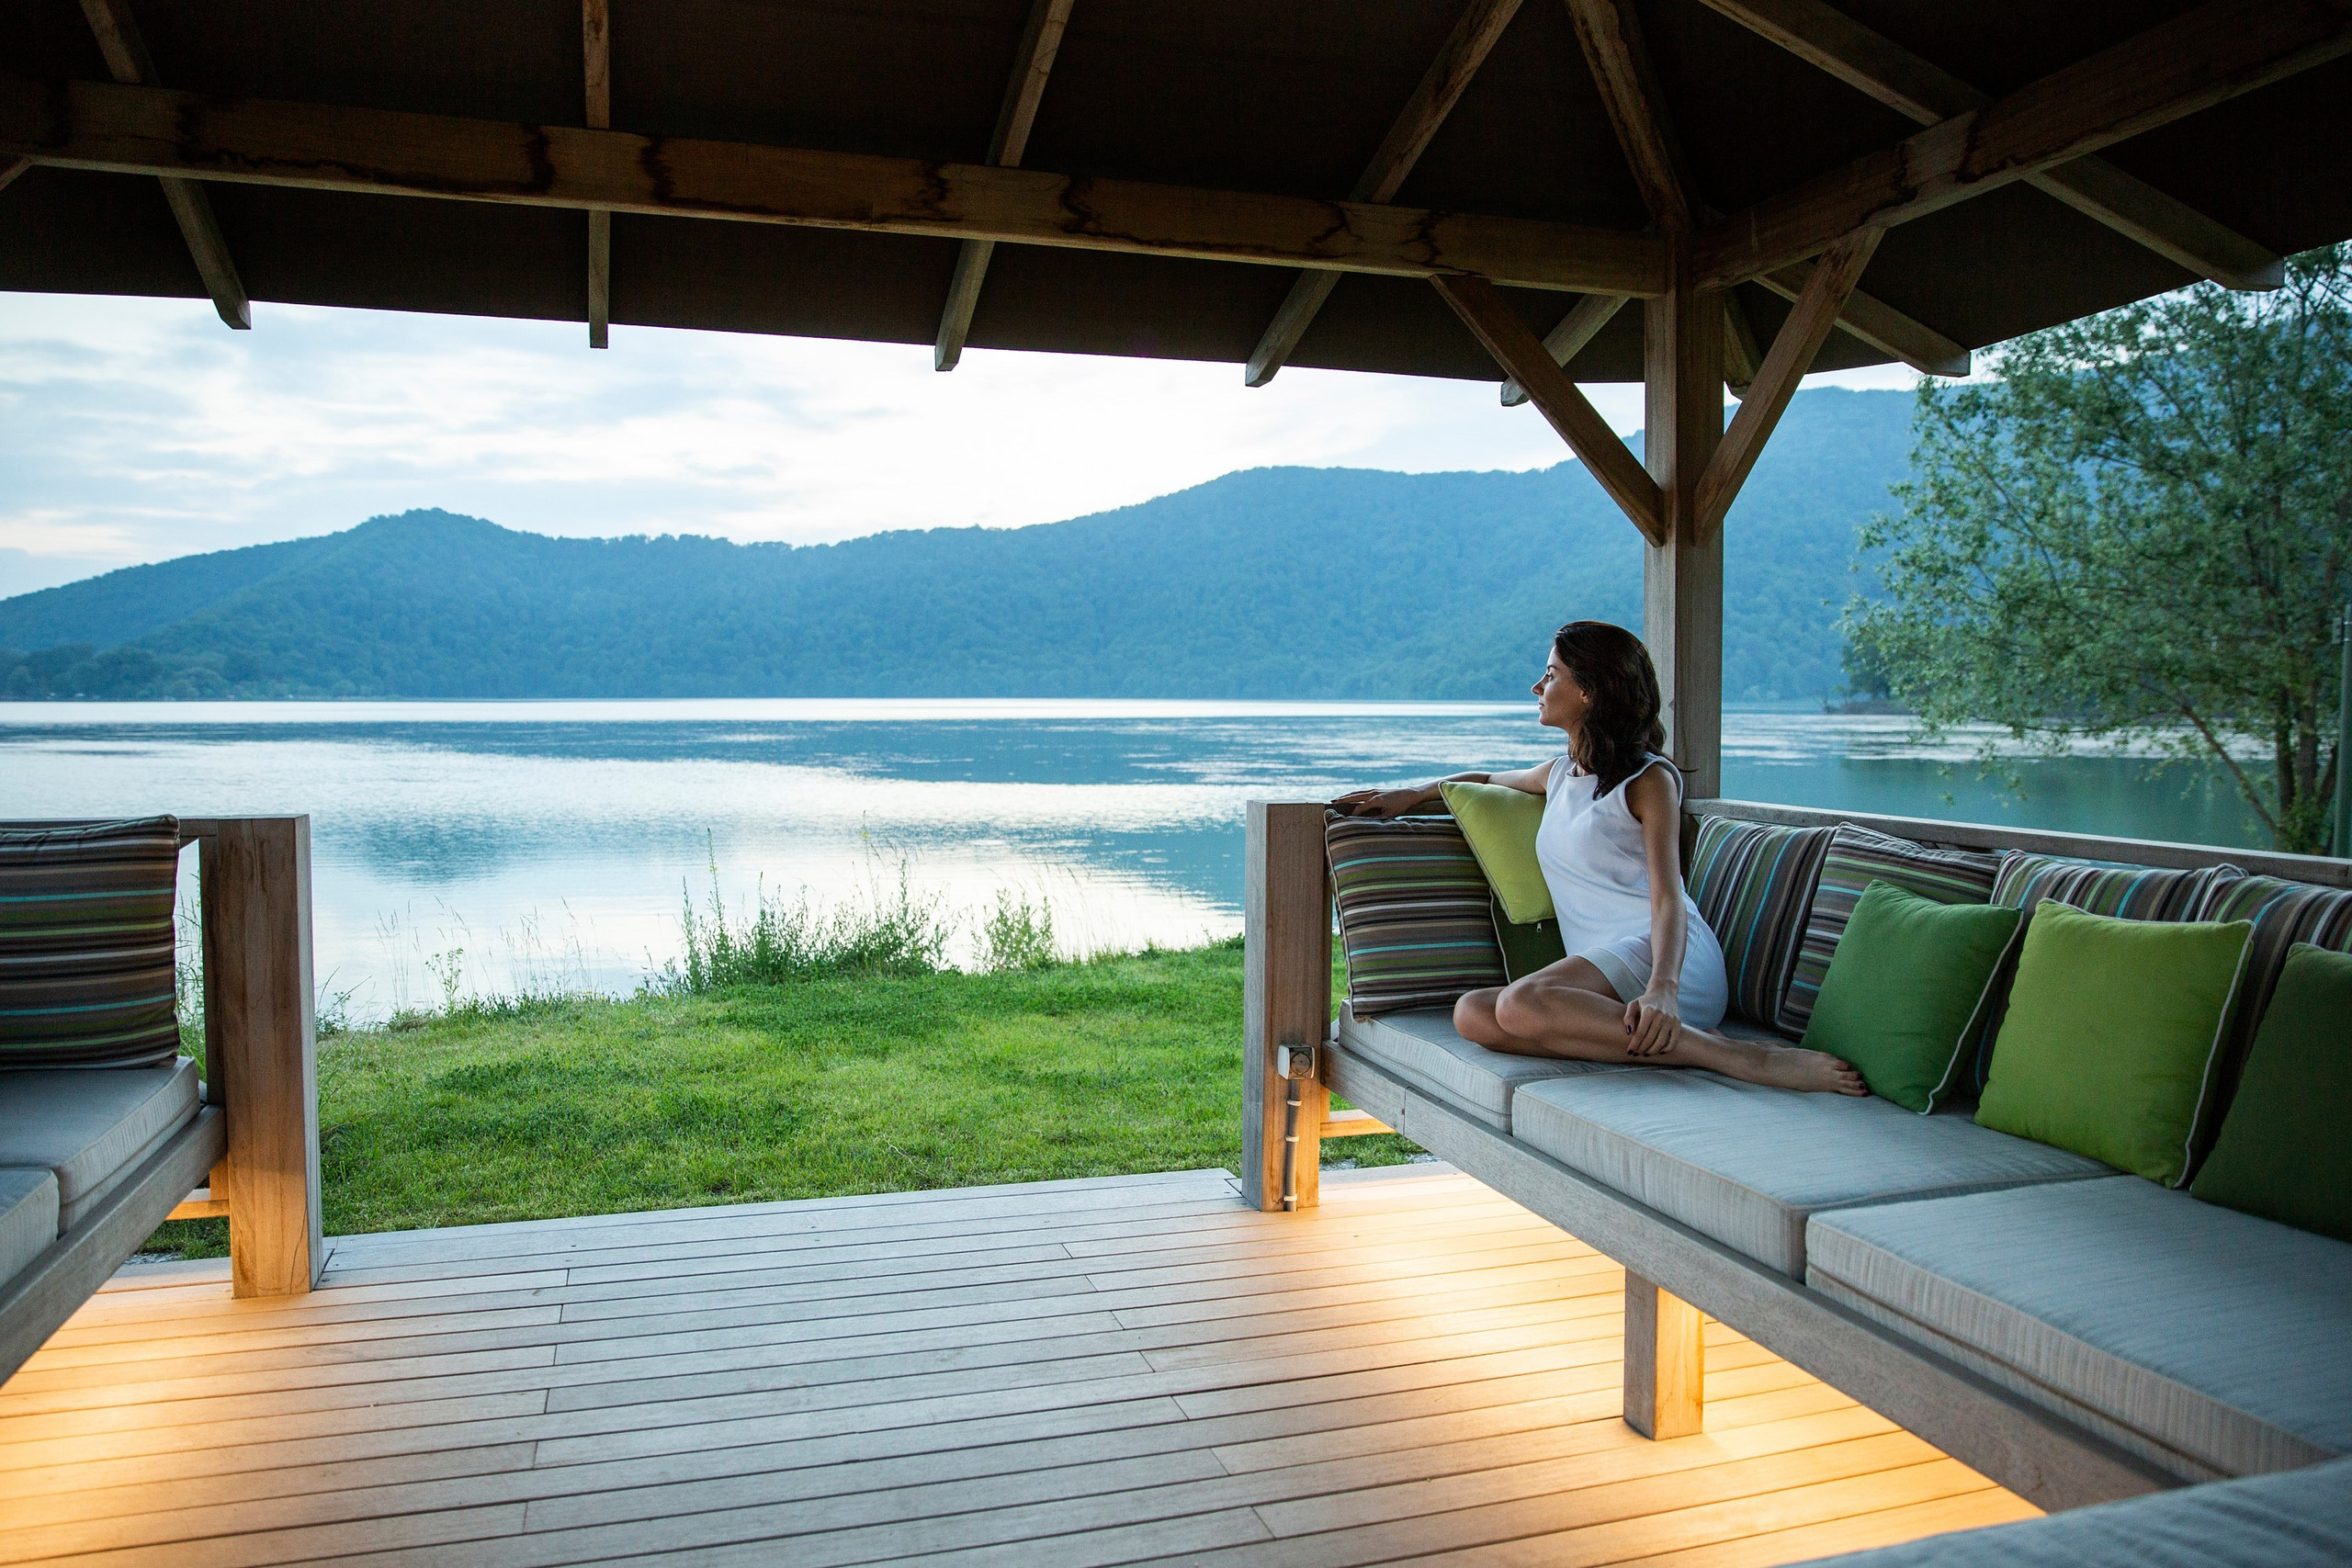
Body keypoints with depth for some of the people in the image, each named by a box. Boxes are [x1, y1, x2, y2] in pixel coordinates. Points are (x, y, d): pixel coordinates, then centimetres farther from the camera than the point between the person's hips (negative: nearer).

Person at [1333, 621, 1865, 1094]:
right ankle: (1663, 1039, -33)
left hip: (1666, 956, -6)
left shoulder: (1648, 779, 2)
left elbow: (1667, 899, -11)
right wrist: (1411, 794, 31)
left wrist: (1662, 987, -29)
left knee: (1522, 1003, -35)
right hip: (1603, 971, 6)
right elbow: (1489, 779, 47)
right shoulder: (1560, 773, 25)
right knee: (1472, 1014, -23)